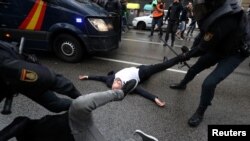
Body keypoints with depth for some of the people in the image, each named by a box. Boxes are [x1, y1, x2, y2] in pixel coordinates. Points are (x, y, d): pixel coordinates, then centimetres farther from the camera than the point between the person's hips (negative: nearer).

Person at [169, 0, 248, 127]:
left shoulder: (223, 21, -39)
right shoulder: (214, 11, -14)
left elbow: (204, 47, -27)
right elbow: (203, 33, 1)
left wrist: (187, 55, -11)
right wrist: (191, 51, -8)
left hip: (233, 53, -8)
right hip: (217, 47, 8)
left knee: (209, 83, -19)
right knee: (195, 67, 18)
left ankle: (200, 113, 4)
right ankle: (182, 84, 46)